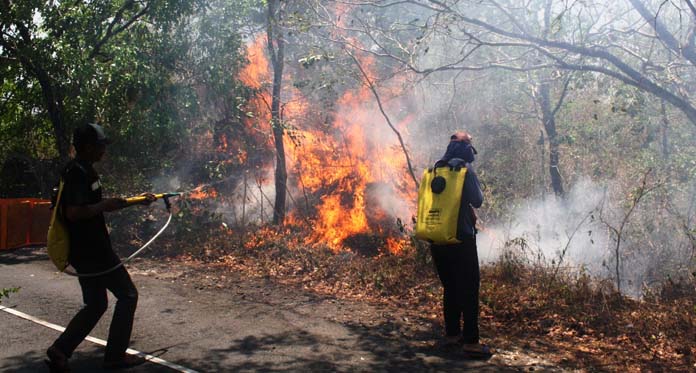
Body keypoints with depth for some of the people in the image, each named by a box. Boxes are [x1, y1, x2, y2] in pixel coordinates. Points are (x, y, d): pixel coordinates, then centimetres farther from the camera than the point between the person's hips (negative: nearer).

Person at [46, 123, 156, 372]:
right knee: (127, 295, 1)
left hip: (87, 251, 10)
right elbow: (73, 213, -29)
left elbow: (94, 205, 24)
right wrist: (106, 205, -18)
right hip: (93, 252, -10)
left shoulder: (83, 171, 14)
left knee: (95, 305, 16)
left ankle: (59, 351, 16)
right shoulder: (77, 173, -18)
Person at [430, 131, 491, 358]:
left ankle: (451, 334, 23)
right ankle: (471, 342, -1)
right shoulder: (466, 170, -10)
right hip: (461, 238, -6)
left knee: (450, 287, 16)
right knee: (469, 289, -1)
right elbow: (478, 201, -6)